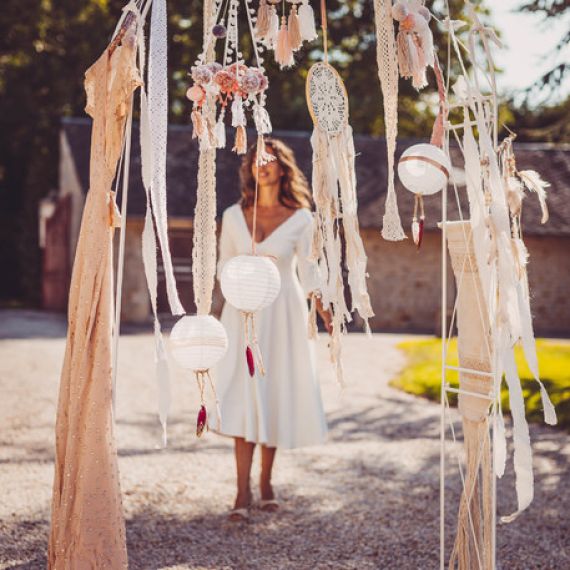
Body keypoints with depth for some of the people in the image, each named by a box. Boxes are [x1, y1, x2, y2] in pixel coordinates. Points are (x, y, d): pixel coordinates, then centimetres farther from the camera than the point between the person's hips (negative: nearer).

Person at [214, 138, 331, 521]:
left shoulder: (300, 220, -2)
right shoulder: (234, 216, 3)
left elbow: (308, 275, 1)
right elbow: (224, 264, 10)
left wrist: (325, 314, -11)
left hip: (283, 316, -1)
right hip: (244, 315, 1)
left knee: (275, 397, 5)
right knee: (244, 398, -7)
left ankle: (266, 482, 22)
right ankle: (243, 493, -5)